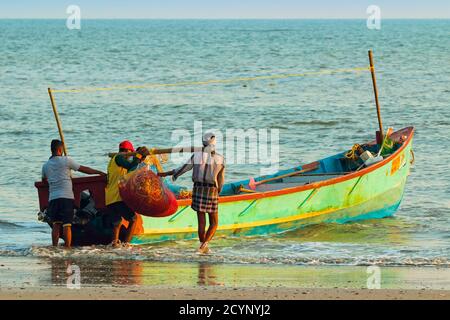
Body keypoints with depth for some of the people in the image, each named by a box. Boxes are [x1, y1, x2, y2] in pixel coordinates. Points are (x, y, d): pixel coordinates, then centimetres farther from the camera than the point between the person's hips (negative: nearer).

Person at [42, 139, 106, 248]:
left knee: (55, 224, 6)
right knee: (67, 225, -6)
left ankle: (54, 247, 1)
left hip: (53, 197, 4)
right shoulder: (66, 160, 0)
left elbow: (43, 179, 28)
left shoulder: (46, 165, 12)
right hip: (66, 196, -4)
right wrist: (100, 172, 14)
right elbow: (84, 169, 4)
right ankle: (67, 247, -10)